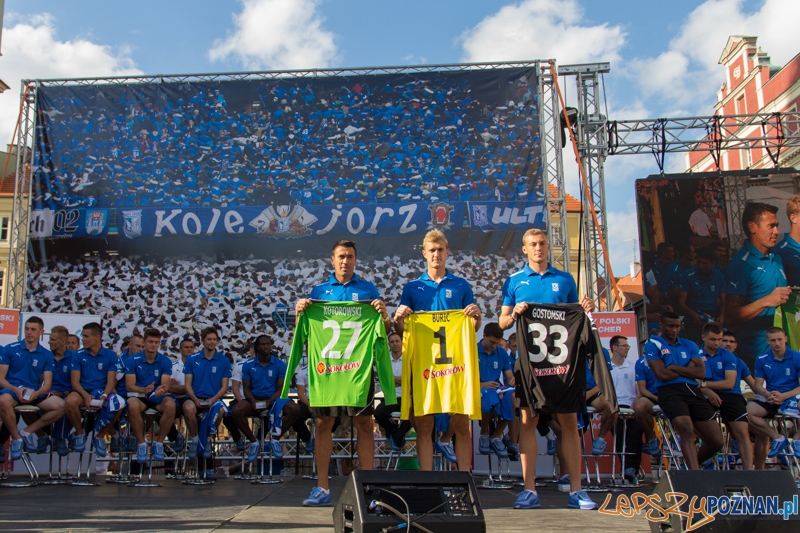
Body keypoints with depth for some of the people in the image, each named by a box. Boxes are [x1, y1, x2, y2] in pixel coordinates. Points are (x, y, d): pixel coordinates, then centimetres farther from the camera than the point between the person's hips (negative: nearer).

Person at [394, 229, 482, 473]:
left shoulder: (462, 286, 11)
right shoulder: (412, 287, 12)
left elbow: (473, 328, 11)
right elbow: (401, 331, 9)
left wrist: (476, 316, -11)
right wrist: (398, 318, -12)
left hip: (456, 361, 0)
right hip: (423, 362, 1)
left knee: (461, 424, -1)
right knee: (423, 425, 1)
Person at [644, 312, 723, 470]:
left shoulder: (689, 345, 19)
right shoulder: (653, 344, 4)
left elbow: (701, 372, 5)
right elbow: (661, 374, -9)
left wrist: (675, 368, -5)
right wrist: (688, 369, 5)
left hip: (693, 391, 5)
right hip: (670, 392, -5)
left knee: (716, 441, 2)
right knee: (687, 429, -31)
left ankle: (692, 466, 27)